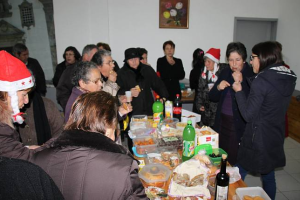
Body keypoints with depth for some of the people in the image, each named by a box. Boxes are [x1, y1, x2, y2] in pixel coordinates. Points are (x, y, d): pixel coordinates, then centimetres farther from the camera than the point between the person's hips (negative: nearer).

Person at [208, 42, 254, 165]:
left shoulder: (251, 75, -10)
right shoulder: (225, 73, 5)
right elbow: (212, 98, 7)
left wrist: (240, 83, -24)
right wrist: (218, 88, -13)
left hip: (240, 124, -4)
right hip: (222, 121, 5)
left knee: (235, 159, 4)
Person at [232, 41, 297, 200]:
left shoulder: (261, 80, -21)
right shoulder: (289, 78, 2)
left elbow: (248, 115, -18)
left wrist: (238, 90, -7)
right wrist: (242, 82, 6)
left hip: (257, 139, -7)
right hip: (275, 139, 7)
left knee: (238, 175, 10)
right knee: (269, 176, 23)